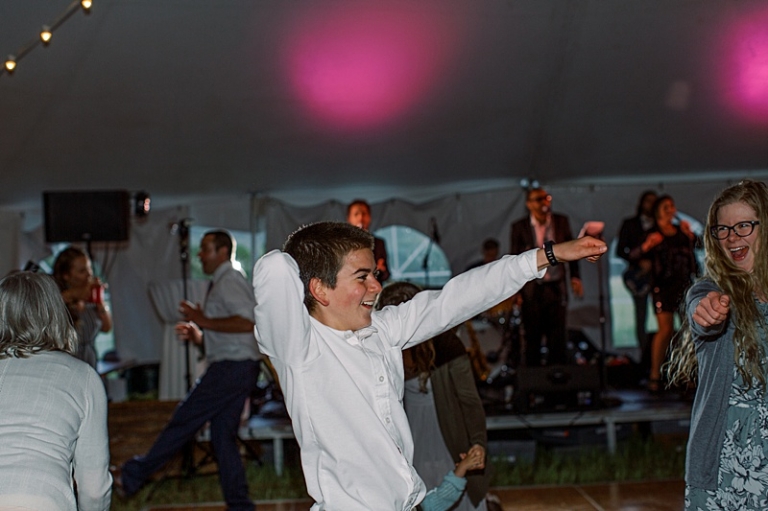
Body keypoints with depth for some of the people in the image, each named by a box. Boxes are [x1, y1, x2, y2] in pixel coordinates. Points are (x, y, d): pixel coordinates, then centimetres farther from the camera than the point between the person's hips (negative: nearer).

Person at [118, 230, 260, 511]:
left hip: (231, 368, -10)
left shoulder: (229, 281, -10)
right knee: (223, 436, 9)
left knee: (183, 421, -3)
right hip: (235, 369, 10)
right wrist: (197, 336, 10)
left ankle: (133, 476, 5)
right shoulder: (221, 283, 22)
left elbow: (247, 322, -24)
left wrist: (204, 321, -18)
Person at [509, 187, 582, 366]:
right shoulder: (519, 227, -1)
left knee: (557, 337, 4)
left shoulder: (561, 221, 4)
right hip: (531, 290, -1)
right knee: (533, 338, 6)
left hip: (556, 288, 1)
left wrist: (575, 277, 2)